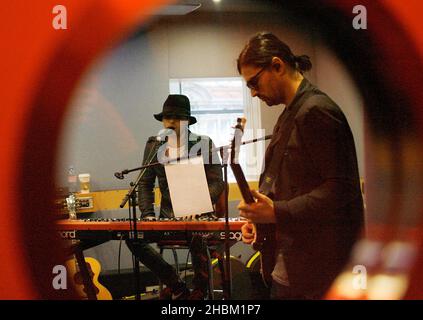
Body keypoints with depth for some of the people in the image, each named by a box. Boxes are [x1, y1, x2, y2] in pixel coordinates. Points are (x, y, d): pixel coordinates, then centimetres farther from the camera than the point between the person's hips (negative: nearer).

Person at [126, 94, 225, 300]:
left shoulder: (203, 144, -1)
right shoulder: (154, 146, 8)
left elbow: (216, 182, -5)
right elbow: (145, 183, 10)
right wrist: (147, 214, -5)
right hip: (168, 218, 4)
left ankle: (200, 288, -7)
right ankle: (175, 285, -1)